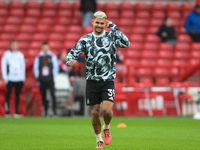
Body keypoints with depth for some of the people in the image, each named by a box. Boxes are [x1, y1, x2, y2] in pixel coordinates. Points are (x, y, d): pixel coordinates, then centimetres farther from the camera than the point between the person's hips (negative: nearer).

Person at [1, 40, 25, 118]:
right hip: (10, 79, -3)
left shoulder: (20, 55, 13)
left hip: (19, 79, 3)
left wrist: (23, 77, 7)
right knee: (8, 94, -5)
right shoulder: (6, 54, 3)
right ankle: (7, 111, -2)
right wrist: (5, 78, -5)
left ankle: (17, 112, 6)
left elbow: (23, 66, 15)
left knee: (17, 95, 3)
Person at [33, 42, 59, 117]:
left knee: (53, 94, -14)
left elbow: (56, 66, 9)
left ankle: (54, 110, -13)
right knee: (43, 96, 3)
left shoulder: (52, 56, 7)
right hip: (42, 80, 2)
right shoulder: (38, 57, 10)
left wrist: (54, 75, 1)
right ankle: (46, 111, 10)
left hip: (50, 79, -2)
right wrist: (37, 76, 6)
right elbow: (35, 67, 14)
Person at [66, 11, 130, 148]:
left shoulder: (111, 37, 1)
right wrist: (71, 60, -24)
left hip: (108, 81, -1)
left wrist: (114, 27, -16)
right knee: (95, 113, 3)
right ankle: (99, 140, 22)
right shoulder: (86, 39, 4)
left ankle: (107, 128, 17)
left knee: (107, 110, -15)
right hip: (92, 81, 1)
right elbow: (73, 53, 0)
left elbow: (126, 43, -16)